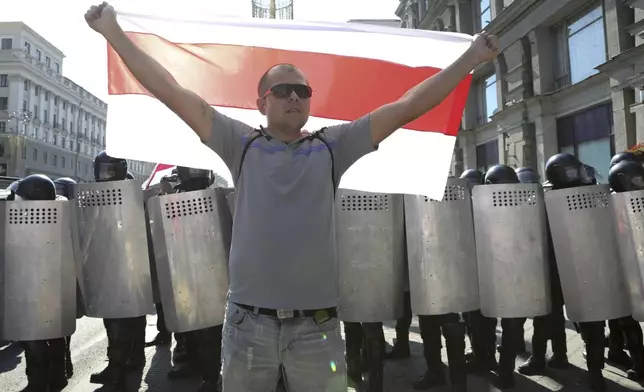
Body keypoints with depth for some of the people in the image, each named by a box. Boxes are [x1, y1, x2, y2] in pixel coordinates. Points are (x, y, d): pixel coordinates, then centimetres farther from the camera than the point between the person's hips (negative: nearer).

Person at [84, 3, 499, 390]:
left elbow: (407, 106, 2)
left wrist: (471, 58, 2)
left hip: (317, 326, 1)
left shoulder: (332, 146, 4)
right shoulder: (241, 144, 3)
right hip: (249, 323, 0)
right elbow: (173, 92, 1)